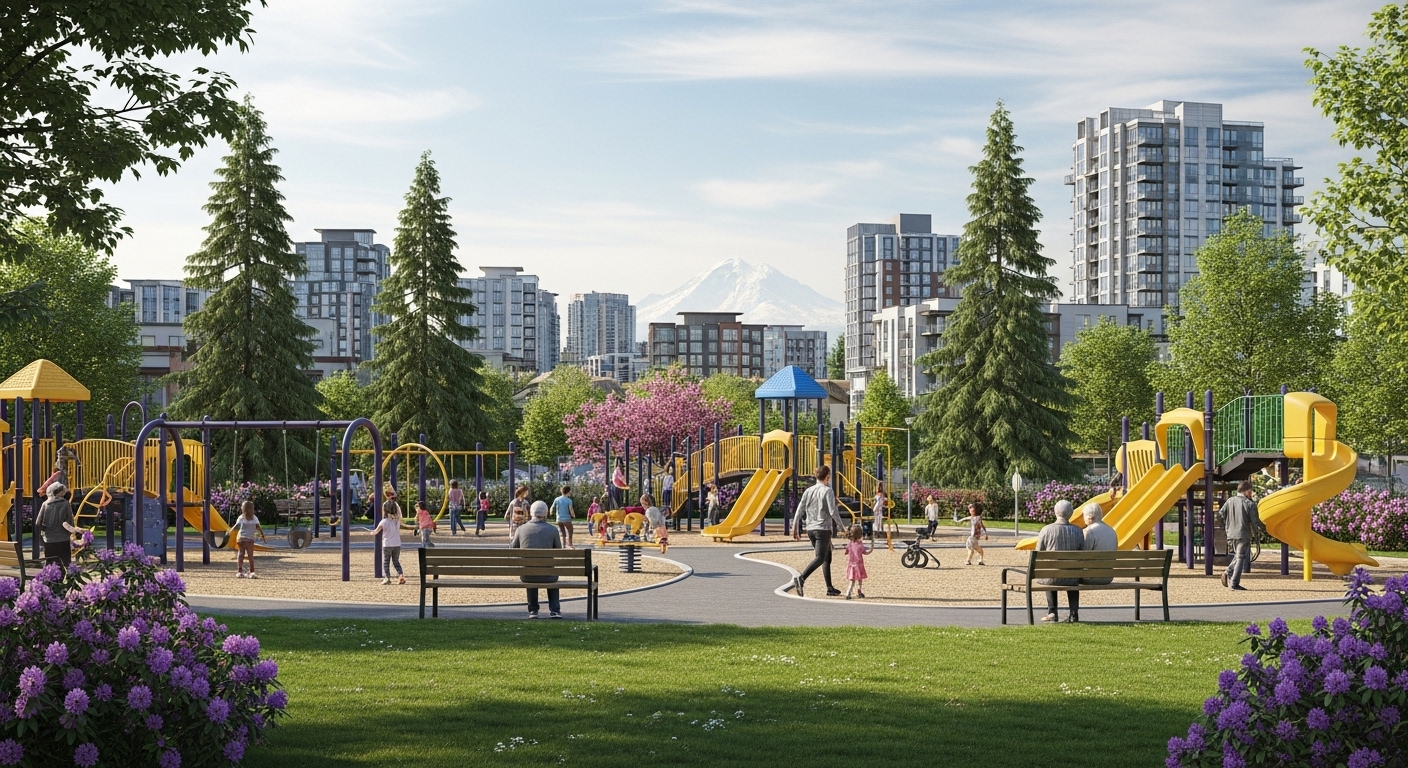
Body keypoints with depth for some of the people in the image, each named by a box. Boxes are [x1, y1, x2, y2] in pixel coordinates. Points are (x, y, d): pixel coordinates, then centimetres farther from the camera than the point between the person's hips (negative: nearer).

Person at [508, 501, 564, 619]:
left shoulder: (521, 529, -2)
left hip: (526, 576, 1)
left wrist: (511, 541, 33)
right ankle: (554, 611, 27)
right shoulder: (553, 530, -5)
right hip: (546, 576, -1)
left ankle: (533, 611, 36)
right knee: (553, 575, 35)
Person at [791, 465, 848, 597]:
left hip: (810, 528, 7)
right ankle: (801, 579, -32)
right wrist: (842, 526, -2)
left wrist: (795, 528, 13)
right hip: (823, 528, -7)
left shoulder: (808, 491, 9)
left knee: (827, 557, 17)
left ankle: (830, 588, 17)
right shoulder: (827, 491, -8)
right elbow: (833, 511, -13)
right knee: (820, 558, -11)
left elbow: (799, 510, 7)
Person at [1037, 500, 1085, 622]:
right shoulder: (1078, 531, -4)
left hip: (1052, 577, -1)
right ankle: (1074, 613, 33)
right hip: (1071, 578, 1)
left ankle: (1052, 611, 33)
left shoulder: (1046, 530, -9)